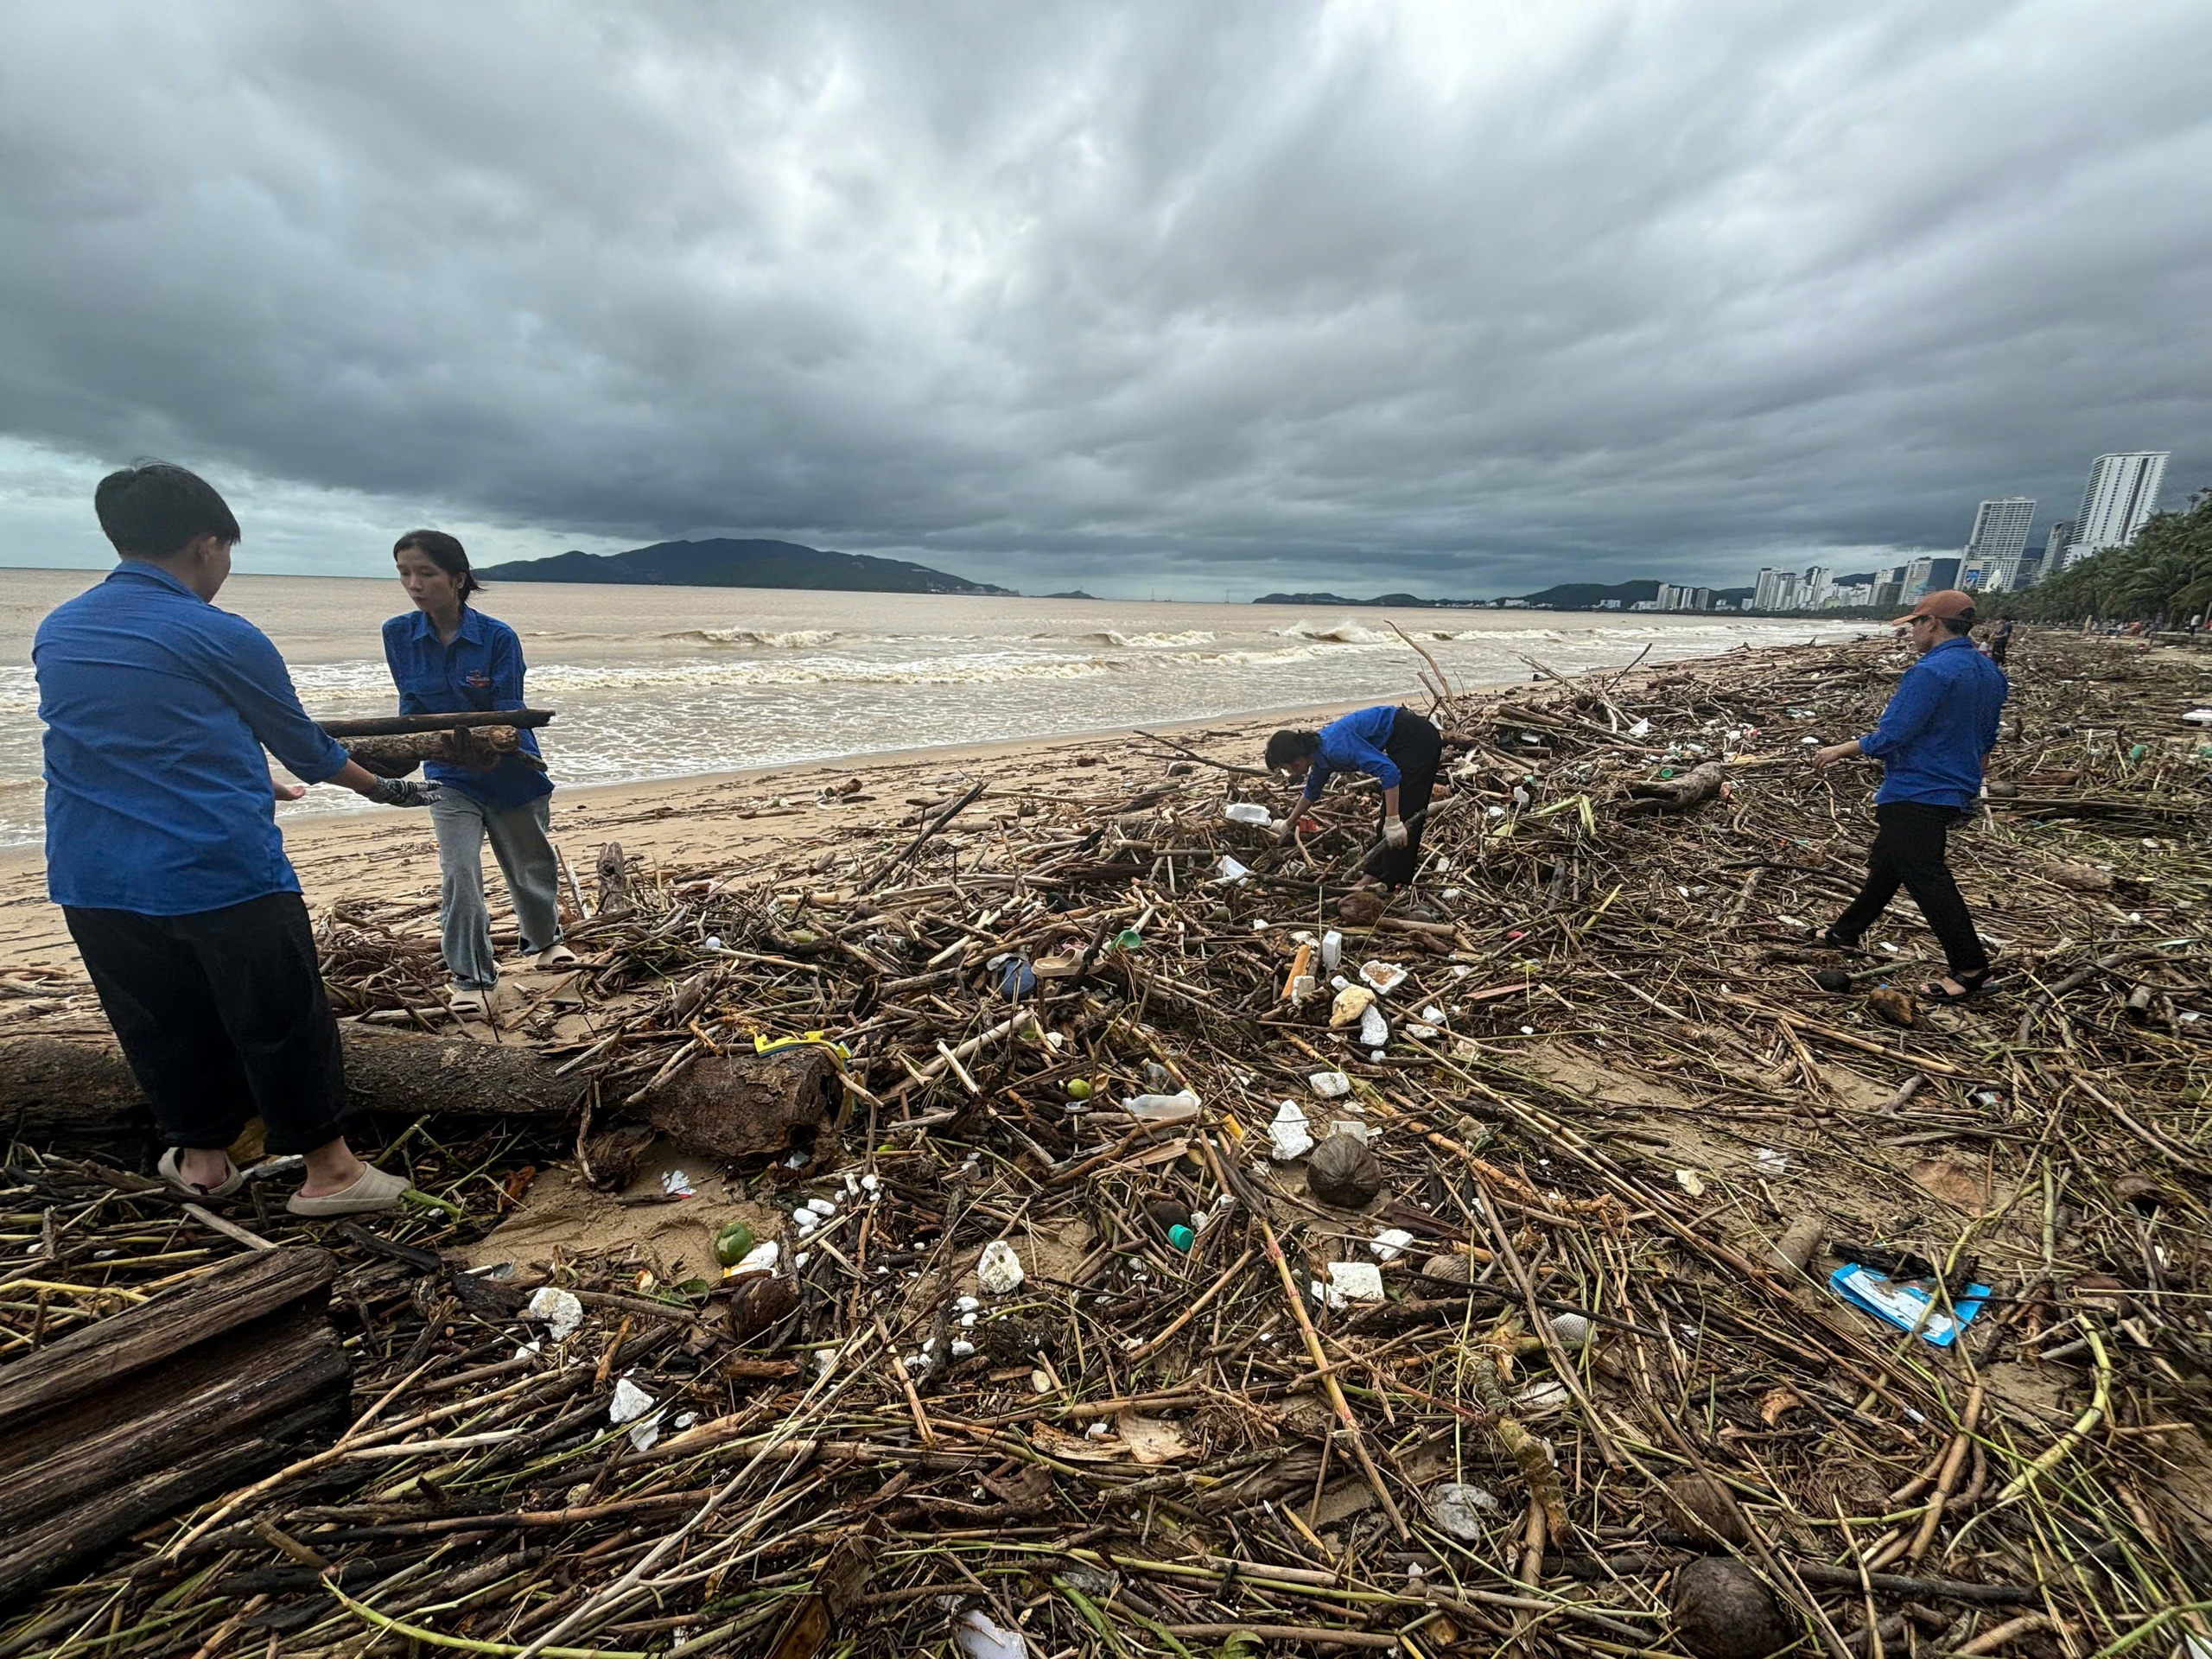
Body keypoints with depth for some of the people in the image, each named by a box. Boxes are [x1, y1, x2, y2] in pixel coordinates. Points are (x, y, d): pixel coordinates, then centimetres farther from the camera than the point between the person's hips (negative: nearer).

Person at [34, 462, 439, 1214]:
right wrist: (384, 788, 19)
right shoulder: (220, 637, -9)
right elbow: (305, 746, 2)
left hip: (92, 883, 7)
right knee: (283, 1021, 4)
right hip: (223, 872, -6)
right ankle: (328, 1170, 13)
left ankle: (198, 1155, 32)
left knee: (161, 1025, 18)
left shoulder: (55, 634, 10)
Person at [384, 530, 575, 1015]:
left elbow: (508, 714, -17)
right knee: (459, 874, -9)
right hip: (451, 777, 2)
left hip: (511, 772, -1)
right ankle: (472, 976, 6)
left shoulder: (499, 637, -15)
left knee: (531, 865, 15)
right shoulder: (399, 634, -5)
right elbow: (412, 708, 1)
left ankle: (544, 939, 42)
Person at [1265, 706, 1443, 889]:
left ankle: (1392, 882, -3)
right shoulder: (1319, 754, 4)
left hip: (1417, 740, -10)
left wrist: (1393, 822, -32)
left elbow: (1388, 770, -32)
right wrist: (1289, 824, 38)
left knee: (1403, 812, -8)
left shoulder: (1334, 747, -26)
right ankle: (1376, 874, 21)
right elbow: (1312, 793, 25)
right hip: (1404, 742, 10)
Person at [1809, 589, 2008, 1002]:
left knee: (1926, 878, -4)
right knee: (1886, 863, 19)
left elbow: (1891, 736, -23)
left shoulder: (1931, 672, -22)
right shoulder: (1990, 673, 9)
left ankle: (1970, 968, 2)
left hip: (1917, 794, -10)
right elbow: (1986, 739, 18)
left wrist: (1839, 750, -9)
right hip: (1956, 790, 10)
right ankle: (1846, 932, 31)